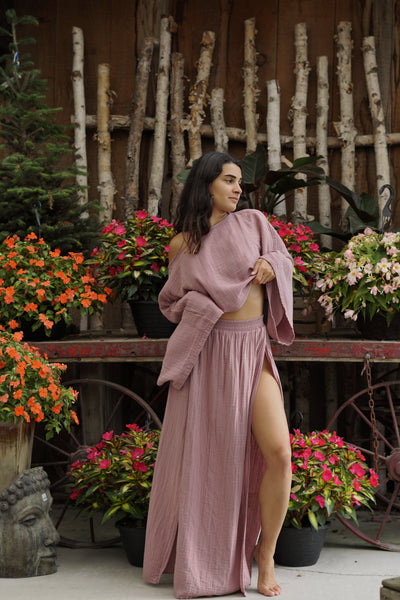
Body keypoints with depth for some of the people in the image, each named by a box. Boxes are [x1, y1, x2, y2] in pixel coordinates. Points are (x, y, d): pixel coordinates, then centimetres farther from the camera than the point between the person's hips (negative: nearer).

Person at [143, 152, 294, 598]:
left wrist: (271, 266, -5)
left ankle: (265, 553, 7)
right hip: (207, 351, -1)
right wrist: (203, 304, -7)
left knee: (278, 453, -14)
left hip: (253, 349, 1)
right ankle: (198, 561, 23)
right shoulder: (182, 245, 6)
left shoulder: (253, 222, 7)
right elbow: (170, 301, 15)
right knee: (205, 455, 2)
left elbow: (283, 259, 19)